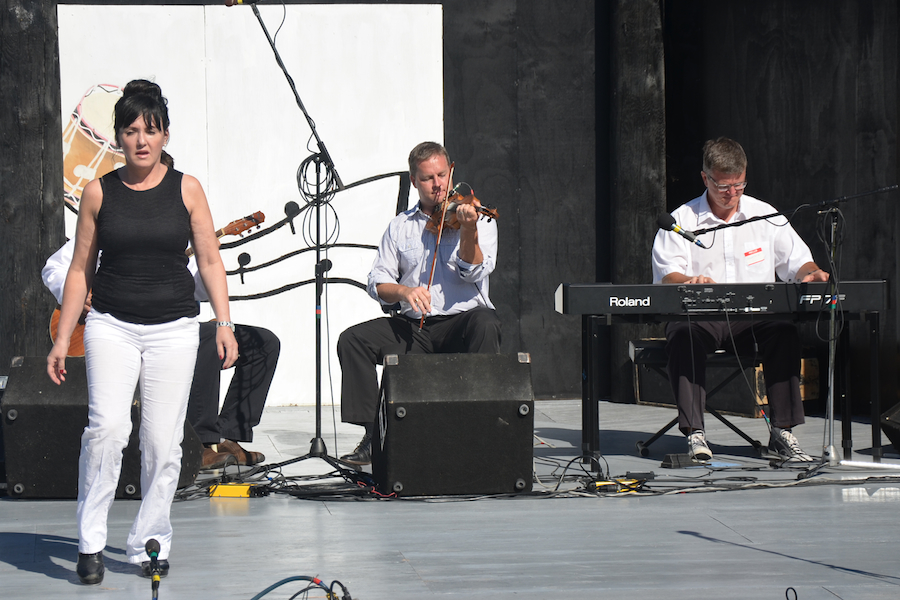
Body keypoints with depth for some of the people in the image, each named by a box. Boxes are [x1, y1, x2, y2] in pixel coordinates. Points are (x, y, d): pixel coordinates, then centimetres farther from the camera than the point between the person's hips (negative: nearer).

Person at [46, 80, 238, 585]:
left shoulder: (186, 189, 4)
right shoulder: (99, 193, 4)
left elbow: (210, 260, 6)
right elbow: (81, 269, 8)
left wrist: (225, 323, -4)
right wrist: (63, 339, 5)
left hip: (174, 329, 1)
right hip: (112, 326, -1)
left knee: (163, 442, 0)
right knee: (107, 426, -18)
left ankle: (150, 543, 15)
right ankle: (91, 542, -9)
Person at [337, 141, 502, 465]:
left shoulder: (478, 218, 5)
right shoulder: (400, 226, 14)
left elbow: (475, 272, -11)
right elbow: (377, 282, 7)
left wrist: (469, 230, -27)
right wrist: (402, 291, -15)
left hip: (462, 320, -3)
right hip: (414, 327, 3)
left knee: (485, 323, -37)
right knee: (353, 339, -17)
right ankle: (373, 435, -16)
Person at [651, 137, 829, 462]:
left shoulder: (766, 216, 12)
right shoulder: (681, 220, 6)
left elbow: (798, 262, 12)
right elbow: (667, 276, -4)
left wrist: (811, 274, -12)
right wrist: (690, 282, -27)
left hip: (753, 317, 2)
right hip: (700, 316, -1)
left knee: (783, 331, -31)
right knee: (683, 334, -36)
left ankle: (782, 432, -26)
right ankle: (694, 433, -37)